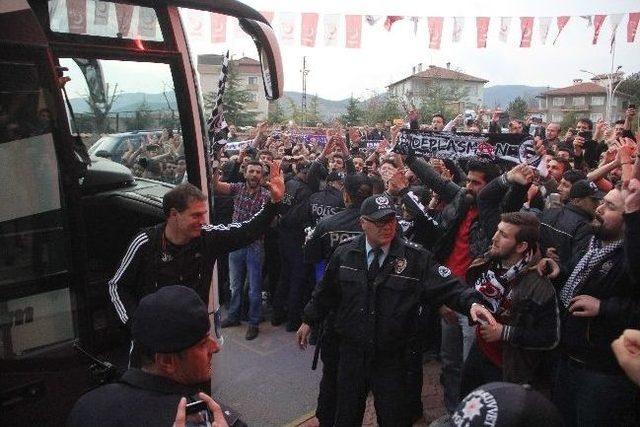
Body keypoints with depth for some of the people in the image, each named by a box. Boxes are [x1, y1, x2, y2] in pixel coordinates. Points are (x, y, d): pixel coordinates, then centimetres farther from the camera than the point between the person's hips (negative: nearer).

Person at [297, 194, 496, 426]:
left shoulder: (416, 257, -13)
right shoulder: (345, 253, -5)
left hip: (392, 357, -2)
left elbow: (446, 286, -16)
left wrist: (472, 302, -34)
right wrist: (309, 320, 15)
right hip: (351, 352, 2)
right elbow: (326, 291, 7)